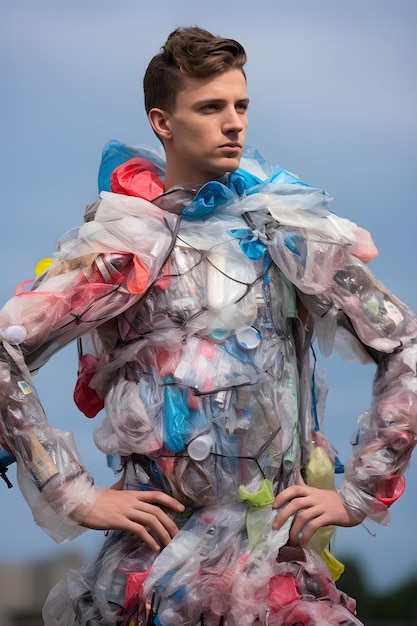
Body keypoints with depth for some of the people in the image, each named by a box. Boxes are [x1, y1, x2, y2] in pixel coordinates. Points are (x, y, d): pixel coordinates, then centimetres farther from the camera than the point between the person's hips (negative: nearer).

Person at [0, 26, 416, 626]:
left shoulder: (290, 232, 5)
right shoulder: (122, 243, -3)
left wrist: (358, 492, 3)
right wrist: (75, 497, -11)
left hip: (289, 561, 3)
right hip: (159, 555, -2)